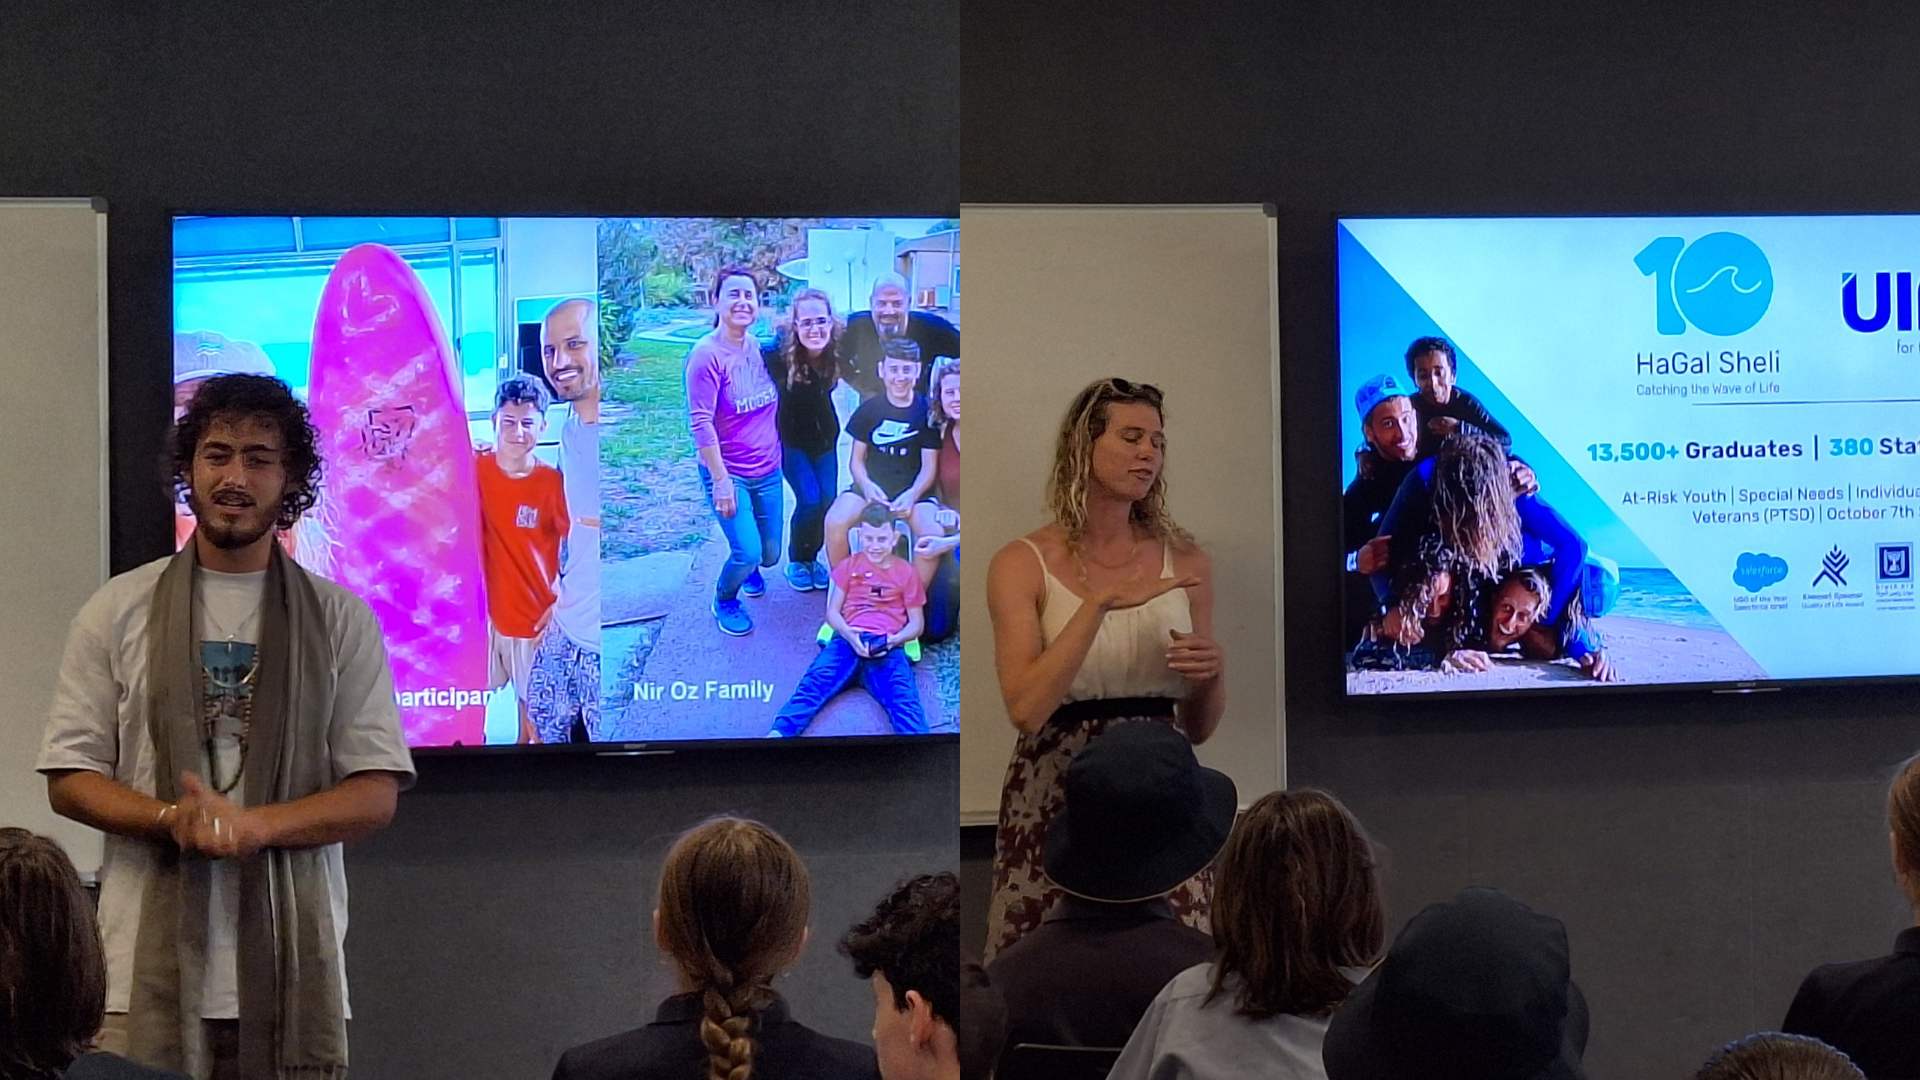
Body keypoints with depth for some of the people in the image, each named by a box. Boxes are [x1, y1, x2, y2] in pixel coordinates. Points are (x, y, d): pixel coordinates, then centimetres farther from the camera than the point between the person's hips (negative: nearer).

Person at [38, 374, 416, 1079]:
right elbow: (69, 780, 6)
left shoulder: (341, 619, 8)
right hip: (150, 964, 0)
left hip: (296, 965, 1)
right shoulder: (119, 611, 9)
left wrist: (254, 824, -13)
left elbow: (377, 794, 4)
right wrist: (176, 820, -12)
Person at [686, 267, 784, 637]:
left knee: (769, 554, 10)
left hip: (767, 471, 6)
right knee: (747, 551, -15)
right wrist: (721, 481, -21)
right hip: (728, 472, -6)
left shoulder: (759, 348, 1)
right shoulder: (707, 354, -18)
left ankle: (748, 569, 47)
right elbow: (701, 423, -19)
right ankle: (724, 600, 17)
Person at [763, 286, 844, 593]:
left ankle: (812, 557, 20)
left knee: (828, 499, -5)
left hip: (824, 437, 3)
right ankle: (796, 561, 10)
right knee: (810, 499, -15)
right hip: (790, 439, -3)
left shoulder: (838, 352, -19)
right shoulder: (779, 355, -30)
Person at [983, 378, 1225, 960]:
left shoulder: (1184, 560, 9)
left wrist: (1212, 672, -6)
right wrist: (1101, 602, -19)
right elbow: (1025, 709, -15)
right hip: (1058, 792, -3)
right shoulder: (1024, 564, -1)